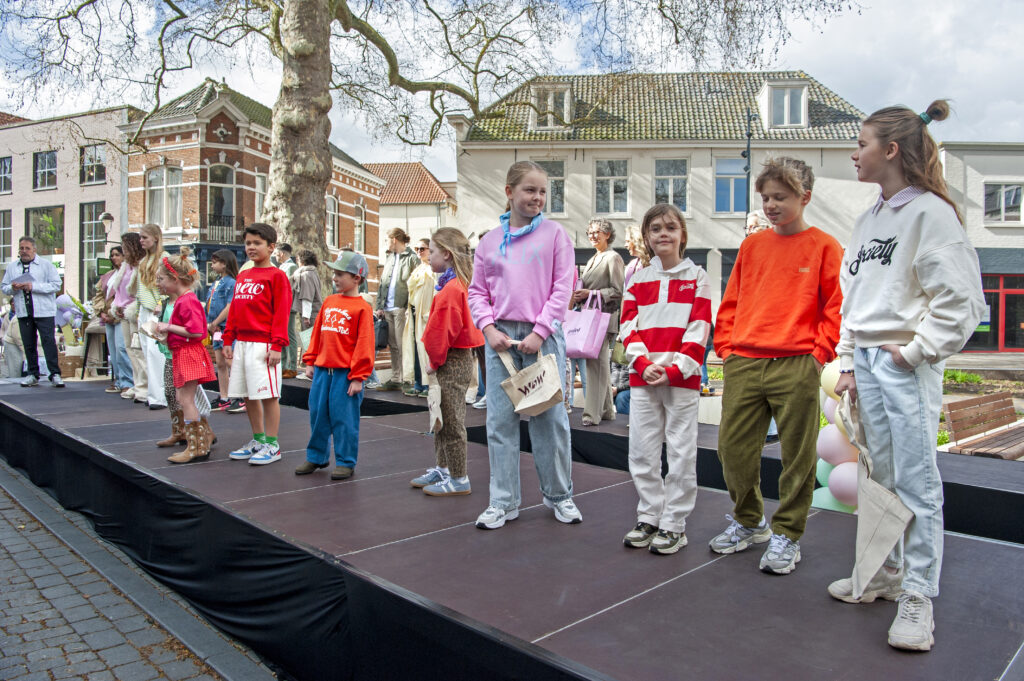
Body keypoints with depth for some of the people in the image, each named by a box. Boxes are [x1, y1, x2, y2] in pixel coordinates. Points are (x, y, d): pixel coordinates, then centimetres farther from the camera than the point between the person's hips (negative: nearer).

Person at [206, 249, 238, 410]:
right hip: (216, 329, 9)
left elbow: (229, 307, -18)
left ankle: (241, 398, -4)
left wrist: (214, 323, -13)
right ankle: (223, 398, 18)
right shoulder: (216, 283, 16)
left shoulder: (231, 282, -11)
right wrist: (209, 325, 2)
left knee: (229, 362, -9)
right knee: (220, 364, 11)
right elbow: (209, 305, 18)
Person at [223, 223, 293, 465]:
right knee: (248, 395, 12)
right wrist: (228, 339, 13)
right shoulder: (242, 276, 16)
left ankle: (272, 445, 7)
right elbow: (234, 309, 19)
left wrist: (276, 345, -16)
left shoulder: (276, 276, -5)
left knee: (268, 395, -3)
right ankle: (258, 440, 26)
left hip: (263, 344, -7)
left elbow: (281, 312, -11)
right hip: (241, 343, 8)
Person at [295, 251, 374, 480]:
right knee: (318, 414, 14)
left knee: (343, 417, 1)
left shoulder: (362, 307, -9)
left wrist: (357, 377, -13)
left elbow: (364, 344, -12)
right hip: (322, 370, 7)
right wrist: (310, 362, 13)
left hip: (345, 373, -6)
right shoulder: (329, 302, 11)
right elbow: (317, 333, 17)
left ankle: (346, 462, 14)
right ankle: (316, 456, 29)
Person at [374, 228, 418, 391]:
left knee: (402, 345, -5)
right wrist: (379, 306, 14)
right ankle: (395, 379, 18)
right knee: (393, 345, 11)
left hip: (401, 307, -8)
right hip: (388, 308, 8)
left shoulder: (412, 258, -6)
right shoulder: (389, 257, 19)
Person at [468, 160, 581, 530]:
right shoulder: (490, 240, 10)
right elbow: (477, 291, 11)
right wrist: (489, 328, -5)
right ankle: (503, 501, 17)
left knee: (550, 417, 4)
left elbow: (562, 288, -3)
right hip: (501, 336, 3)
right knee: (500, 420, 5)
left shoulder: (554, 233, 3)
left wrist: (539, 332, -11)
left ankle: (559, 495, 22)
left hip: (543, 335, -2)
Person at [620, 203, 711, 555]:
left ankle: (674, 524, 15)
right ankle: (649, 518, 23)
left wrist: (675, 370, -14)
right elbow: (628, 327, 5)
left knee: (681, 453, 2)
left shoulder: (696, 278, 2)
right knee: (641, 452, 8)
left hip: (682, 379, -3)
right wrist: (643, 364, -11)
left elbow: (699, 330, -5)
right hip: (642, 379, 3)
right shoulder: (638, 279, 10)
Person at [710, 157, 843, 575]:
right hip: (743, 366, 4)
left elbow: (837, 307, 0)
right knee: (733, 450, 6)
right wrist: (725, 348, 8)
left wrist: (819, 353, -8)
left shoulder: (823, 247, 2)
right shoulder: (751, 246, 13)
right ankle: (749, 523, 27)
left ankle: (787, 535, 20)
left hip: (796, 367, -4)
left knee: (797, 456, 4)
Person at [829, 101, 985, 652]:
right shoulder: (867, 220, 16)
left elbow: (961, 300, -13)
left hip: (907, 365, -8)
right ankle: (887, 574, 29)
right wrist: (848, 363, 13)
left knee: (916, 481, -2)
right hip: (867, 360, 8)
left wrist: (917, 351, -12)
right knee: (883, 476, 16)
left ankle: (917, 598, 9)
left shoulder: (930, 211, -8)